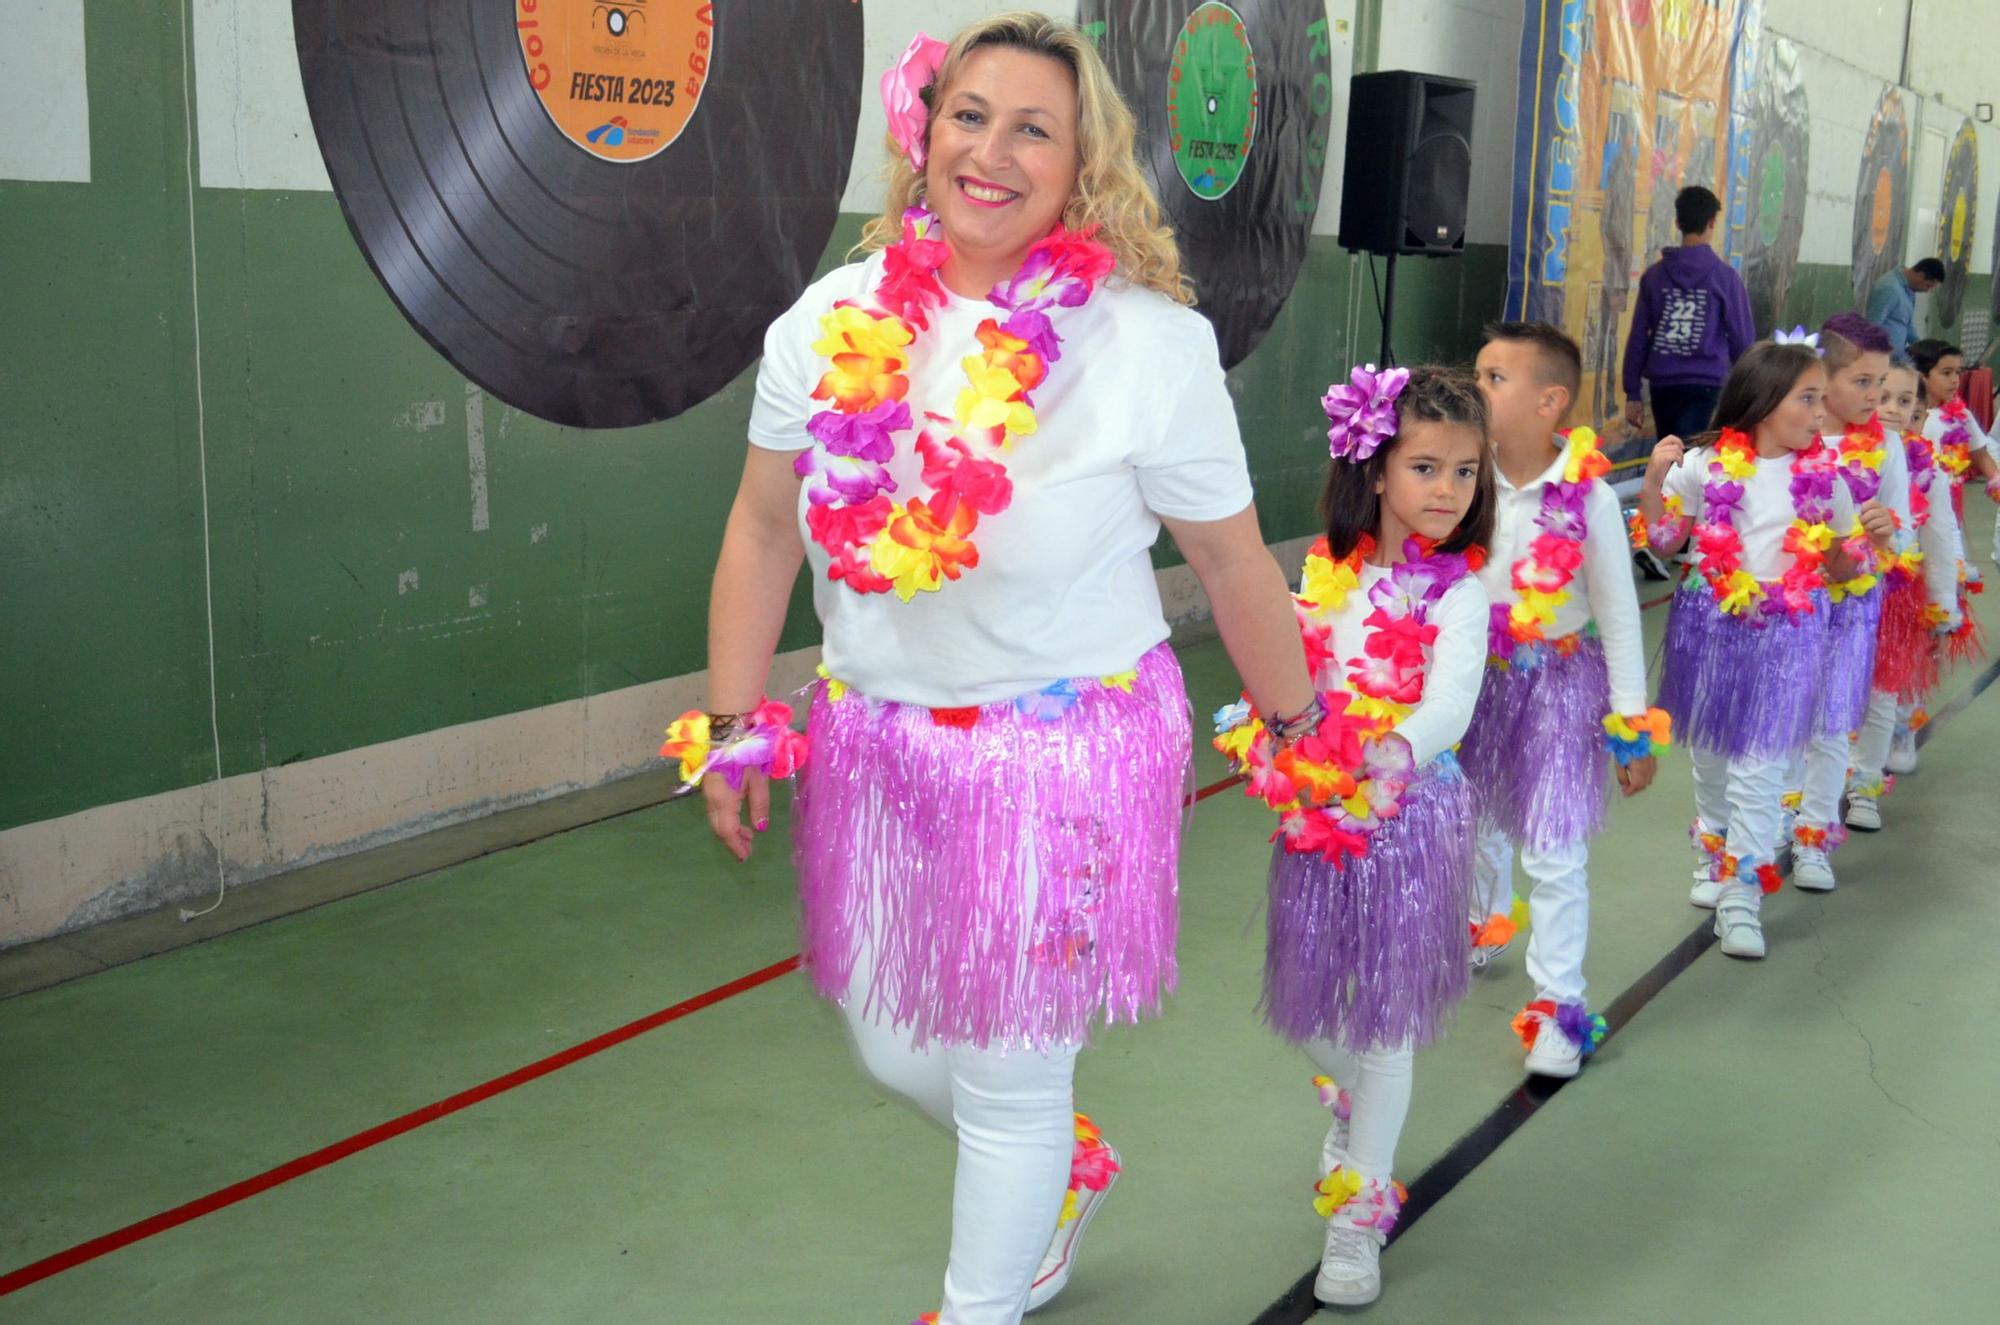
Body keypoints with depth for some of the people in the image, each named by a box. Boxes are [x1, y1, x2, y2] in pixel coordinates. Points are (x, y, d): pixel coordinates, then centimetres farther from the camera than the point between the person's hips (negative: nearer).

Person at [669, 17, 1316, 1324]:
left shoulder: (1150, 346, -14)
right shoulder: (835, 323, -2)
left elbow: (1232, 560, -5)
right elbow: (764, 533, 6)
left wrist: (1297, 729, 3)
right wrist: (733, 725, 7)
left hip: (1066, 758, -5)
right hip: (875, 747, 5)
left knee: (1005, 1083, 7)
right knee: (894, 1049, 19)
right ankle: (1068, 1169, 52)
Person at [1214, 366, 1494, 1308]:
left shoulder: (1457, 592, -10)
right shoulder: (1327, 570, 2)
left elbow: (1450, 704, -22)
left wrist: (1391, 754, -37)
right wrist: (1258, 734, -13)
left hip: (1409, 814, -4)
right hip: (1315, 812, 4)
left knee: (1386, 1014, 4)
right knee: (1306, 998, 14)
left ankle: (1360, 1211, 17)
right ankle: (1349, 1101, 49)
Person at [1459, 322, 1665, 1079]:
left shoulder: (1587, 498, -17)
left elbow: (1619, 616, -9)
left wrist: (1632, 724, -6)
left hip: (1559, 682, -4)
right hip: (1477, 675, 4)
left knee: (1554, 852, -1)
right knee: (1476, 824, 23)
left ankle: (1558, 1003, 13)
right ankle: (1484, 927, 51)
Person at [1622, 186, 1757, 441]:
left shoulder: (1654, 274, 6)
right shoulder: (1725, 276, -2)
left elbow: (1638, 337, 6)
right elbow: (1742, 337, 0)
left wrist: (1632, 393, 11)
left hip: (1662, 384, 3)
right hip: (1705, 384, -3)